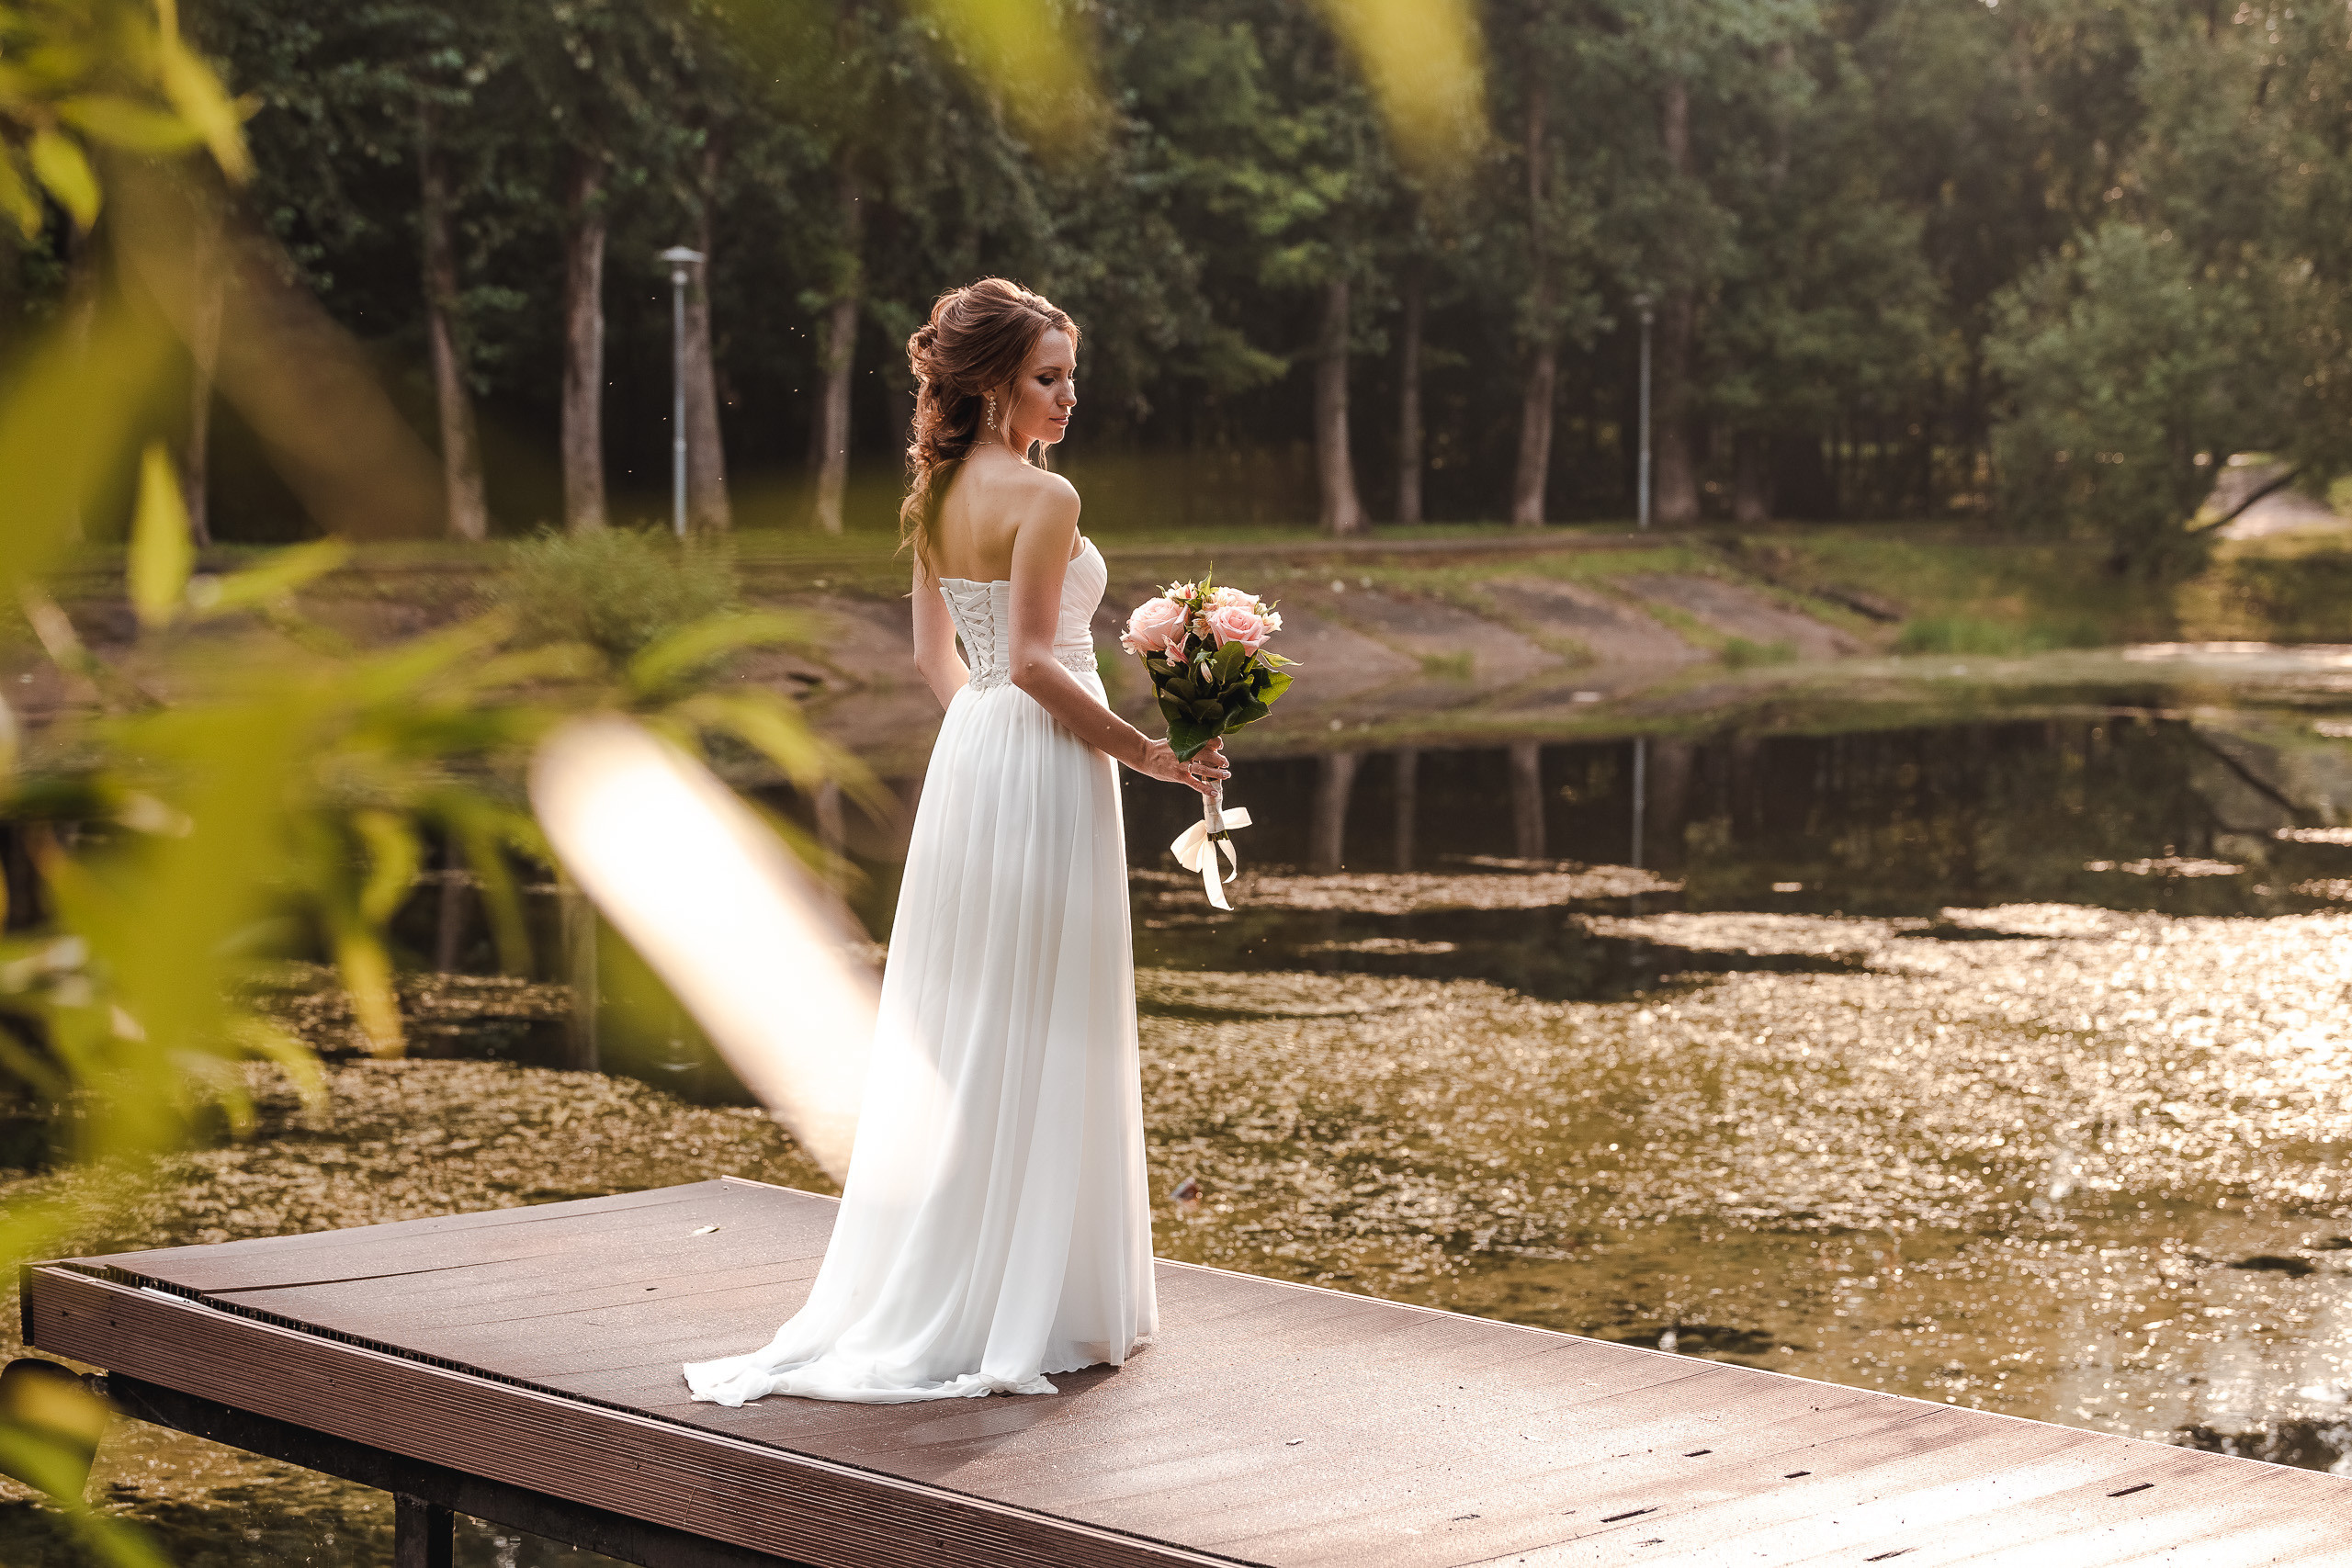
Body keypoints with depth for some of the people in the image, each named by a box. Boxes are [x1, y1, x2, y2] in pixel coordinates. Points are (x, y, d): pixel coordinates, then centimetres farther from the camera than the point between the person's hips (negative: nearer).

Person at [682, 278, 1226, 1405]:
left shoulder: (936, 499, 10)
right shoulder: (1043, 499, -16)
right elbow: (1033, 662, -21)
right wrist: (1150, 754, -15)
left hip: (966, 760, 8)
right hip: (1045, 768, -8)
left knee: (957, 1034, 14)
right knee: (1041, 1040, -1)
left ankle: (926, 1300, 20)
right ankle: (1029, 1307, 5)